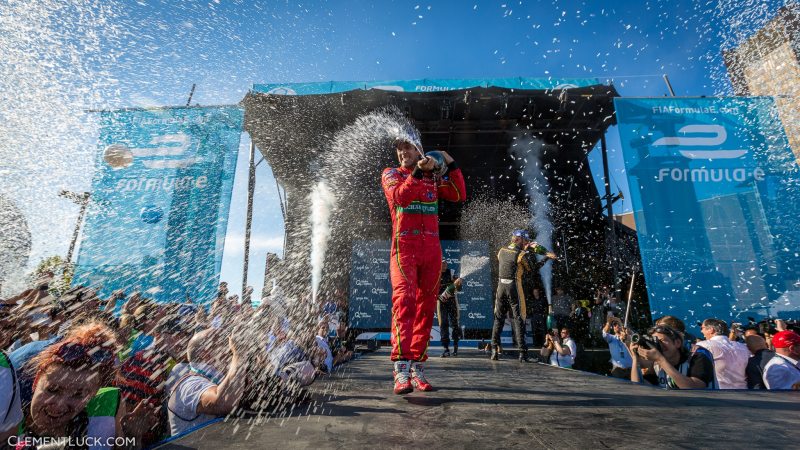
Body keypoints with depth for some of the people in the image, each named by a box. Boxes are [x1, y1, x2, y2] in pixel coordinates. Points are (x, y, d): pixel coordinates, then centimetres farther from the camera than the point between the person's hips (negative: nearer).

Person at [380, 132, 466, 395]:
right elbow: (400, 196, -11)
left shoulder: (433, 177, 20)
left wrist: (451, 163, 6)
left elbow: (459, 195, 7)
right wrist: (419, 170, -17)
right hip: (404, 247, -4)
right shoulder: (391, 174, 10)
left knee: (426, 308, 4)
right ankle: (402, 370, -20)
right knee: (404, 301, -20)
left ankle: (417, 368, 14)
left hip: (432, 249, 4)